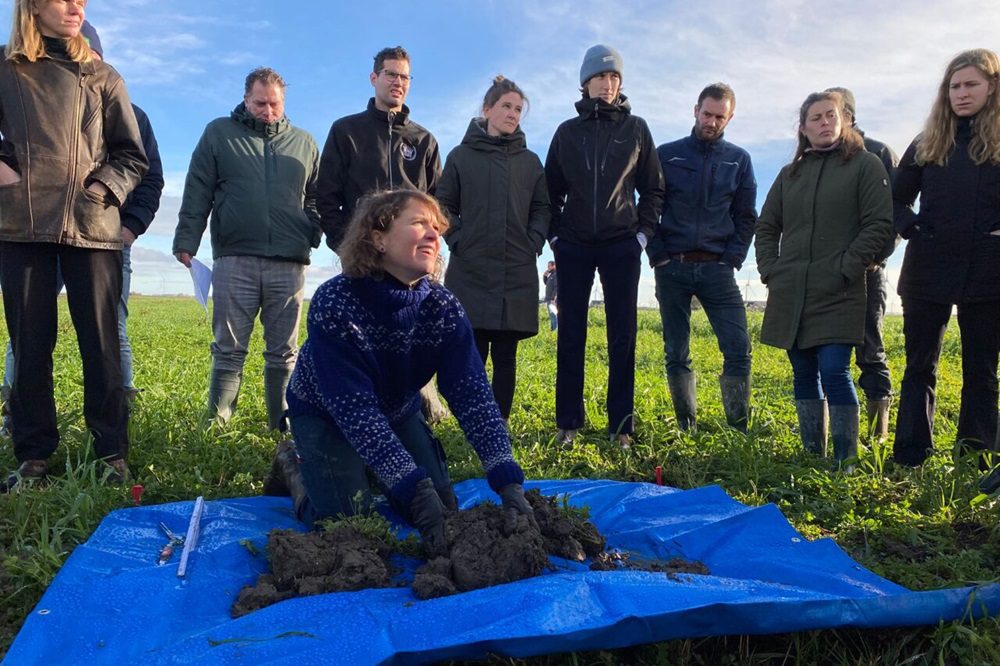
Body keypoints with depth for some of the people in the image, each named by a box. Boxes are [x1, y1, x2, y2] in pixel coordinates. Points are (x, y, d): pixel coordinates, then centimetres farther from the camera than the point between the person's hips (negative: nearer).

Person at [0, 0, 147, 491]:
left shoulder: (102, 78, 13)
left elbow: (133, 155, 11)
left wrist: (105, 187, -4)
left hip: (92, 227, 0)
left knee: (101, 341, -2)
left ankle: (112, 451, 4)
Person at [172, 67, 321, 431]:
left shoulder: (304, 142, 16)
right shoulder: (219, 133, 11)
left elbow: (317, 199, 19)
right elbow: (196, 193, 6)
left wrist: (316, 238, 5)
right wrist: (186, 241, -3)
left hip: (289, 263, 1)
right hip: (234, 259, -1)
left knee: (283, 353, 5)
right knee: (228, 350, 0)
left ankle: (284, 428, 11)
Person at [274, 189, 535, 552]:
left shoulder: (444, 308, -20)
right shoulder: (335, 304, -33)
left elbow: (472, 393, -26)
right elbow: (355, 411, -36)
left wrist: (508, 482, -38)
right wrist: (416, 488, -42)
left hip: (398, 412, 5)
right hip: (325, 414, -4)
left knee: (444, 509, 1)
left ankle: (370, 475, 28)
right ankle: (296, 467, 17)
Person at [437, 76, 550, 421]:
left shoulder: (530, 161, 11)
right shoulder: (461, 156, 6)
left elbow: (541, 209, 14)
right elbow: (444, 205, 8)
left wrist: (533, 242, 0)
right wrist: (457, 240, -3)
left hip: (517, 274, 2)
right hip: (469, 272, -1)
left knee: (505, 355, 4)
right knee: (472, 353, 0)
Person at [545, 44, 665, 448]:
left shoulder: (636, 129, 8)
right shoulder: (568, 131, 10)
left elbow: (653, 188, 10)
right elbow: (551, 190, 13)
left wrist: (643, 232, 0)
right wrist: (554, 234, 4)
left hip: (621, 247, -1)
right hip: (573, 247, 1)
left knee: (622, 337, -1)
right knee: (571, 335, 0)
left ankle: (621, 425, 5)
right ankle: (568, 422, 7)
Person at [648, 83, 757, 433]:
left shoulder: (739, 159, 11)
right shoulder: (667, 154, 7)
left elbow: (746, 217, 10)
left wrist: (733, 259, -2)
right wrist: (658, 255, -4)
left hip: (717, 269, 1)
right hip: (672, 268, 0)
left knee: (738, 350, -8)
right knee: (676, 355, 3)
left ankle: (738, 431, 2)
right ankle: (686, 429, 13)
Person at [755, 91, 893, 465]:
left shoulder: (865, 165, 4)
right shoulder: (790, 174, 17)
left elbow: (880, 224, -4)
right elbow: (766, 226, 20)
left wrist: (846, 269, -11)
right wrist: (770, 270, 7)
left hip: (838, 295, -4)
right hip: (790, 296, 5)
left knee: (834, 372, -12)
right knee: (804, 375, 8)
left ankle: (845, 460, -2)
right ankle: (812, 455, 18)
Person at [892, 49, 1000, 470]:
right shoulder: (928, 144, 11)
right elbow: (898, 198, 18)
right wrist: (910, 227, -1)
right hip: (928, 270, 2)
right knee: (920, 368, 5)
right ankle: (909, 460, 11)